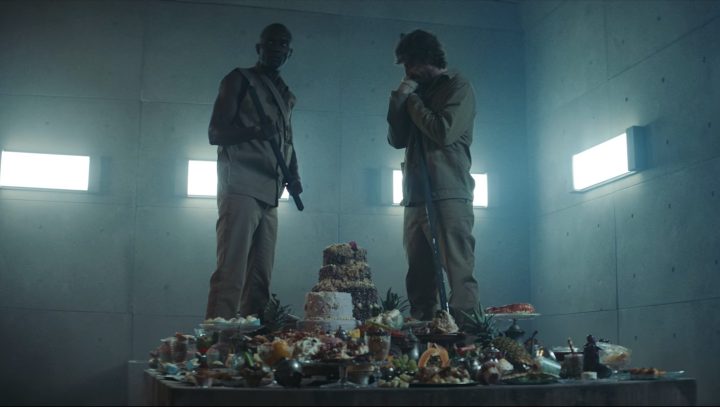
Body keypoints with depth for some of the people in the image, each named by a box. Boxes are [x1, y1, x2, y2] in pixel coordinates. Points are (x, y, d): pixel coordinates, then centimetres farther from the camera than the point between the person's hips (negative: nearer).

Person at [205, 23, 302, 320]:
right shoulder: (239, 80, 5)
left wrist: (293, 177, 10)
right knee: (230, 274, -16)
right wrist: (255, 132, -22)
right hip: (241, 189, -7)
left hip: (269, 196, 7)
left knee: (261, 280, 1)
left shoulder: (286, 95, 23)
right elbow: (215, 133, -3)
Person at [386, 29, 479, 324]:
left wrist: (412, 101, 0)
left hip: (448, 196, -7)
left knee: (459, 274, -12)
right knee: (419, 279, 4)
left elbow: (445, 133, -13)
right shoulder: (418, 93, 22)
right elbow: (397, 140, 16)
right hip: (416, 198, 7)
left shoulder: (458, 87, 3)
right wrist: (399, 99, 5)